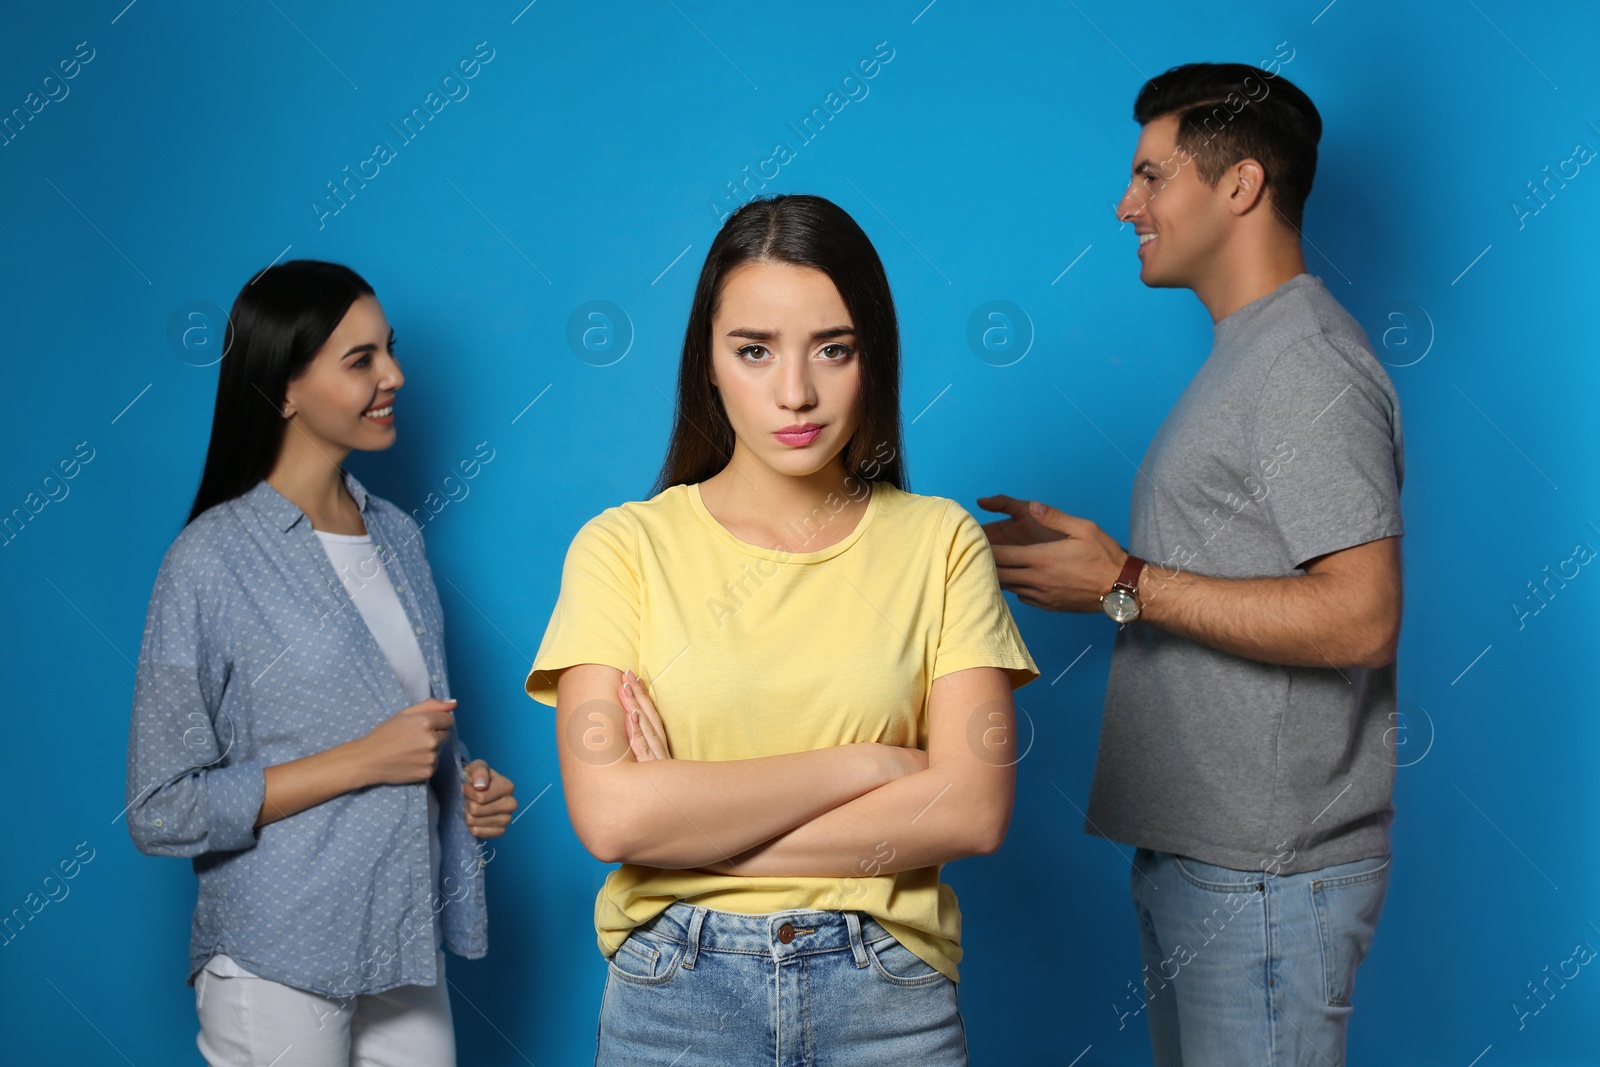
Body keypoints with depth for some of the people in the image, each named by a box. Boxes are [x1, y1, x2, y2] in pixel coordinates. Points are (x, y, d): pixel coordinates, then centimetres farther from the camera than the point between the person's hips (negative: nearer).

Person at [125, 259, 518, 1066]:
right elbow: (161, 811, -14)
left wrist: (465, 785, -1)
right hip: (279, 969, -6)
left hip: (407, 947, 6)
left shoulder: (394, 534, 7)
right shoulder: (213, 560, -13)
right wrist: (364, 759, -19)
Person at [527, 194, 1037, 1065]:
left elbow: (973, 808, -11)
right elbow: (608, 812, -15)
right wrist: (865, 764, -13)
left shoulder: (939, 541, -1)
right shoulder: (625, 545, -4)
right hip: (673, 995, 0)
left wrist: (688, 827, -14)